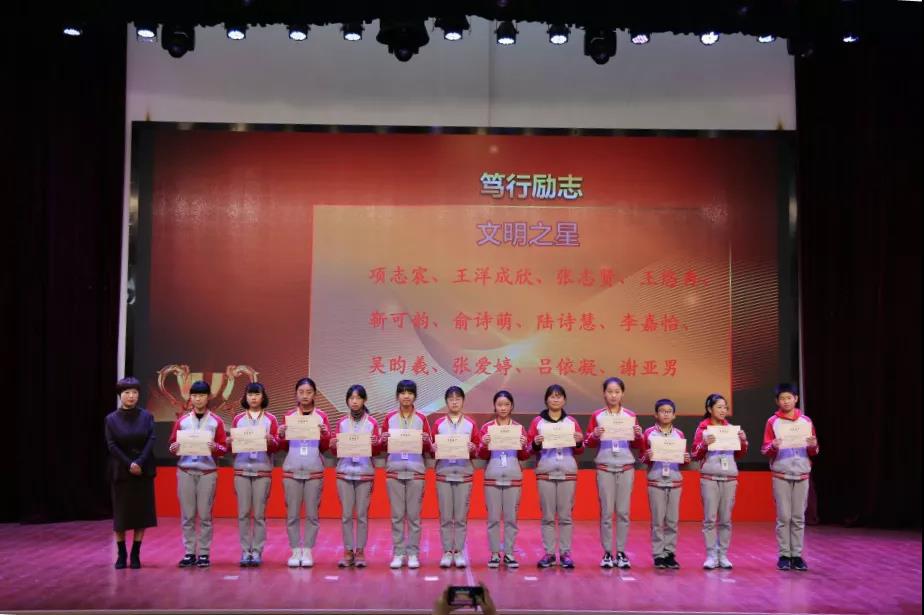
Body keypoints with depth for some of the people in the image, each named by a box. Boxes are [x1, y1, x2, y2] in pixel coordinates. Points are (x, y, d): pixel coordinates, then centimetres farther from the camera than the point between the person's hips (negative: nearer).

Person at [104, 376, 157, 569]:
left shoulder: (146, 416, 3)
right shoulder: (111, 419, 1)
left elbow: (151, 441, -5)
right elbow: (112, 446, -5)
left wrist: (140, 463, -16)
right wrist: (129, 464, -14)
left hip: (143, 471, 1)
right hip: (121, 472, -1)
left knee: (142, 512, 1)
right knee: (121, 513, 2)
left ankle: (135, 554, 9)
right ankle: (121, 554, 14)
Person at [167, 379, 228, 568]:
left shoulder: (216, 422, 3)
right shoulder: (182, 421, 9)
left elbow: (224, 448, 2)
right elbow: (173, 444, 10)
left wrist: (215, 448, -18)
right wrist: (174, 448, -11)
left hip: (208, 472, -2)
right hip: (185, 471, 2)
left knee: (205, 515, -1)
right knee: (187, 515, 2)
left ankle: (204, 553, 5)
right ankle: (189, 553, 7)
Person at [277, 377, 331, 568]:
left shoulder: (321, 416, 5)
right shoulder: (289, 416, 7)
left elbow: (325, 447, 4)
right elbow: (283, 447, 10)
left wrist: (324, 434, -14)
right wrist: (282, 435, -9)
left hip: (314, 471, -1)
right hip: (291, 471, 1)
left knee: (312, 514, 0)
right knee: (292, 514, 1)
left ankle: (307, 551, 6)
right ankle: (295, 551, 7)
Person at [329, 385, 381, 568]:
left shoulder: (372, 423, 3)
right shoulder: (341, 423, 7)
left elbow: (376, 452, 3)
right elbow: (335, 451, 8)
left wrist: (375, 444, -18)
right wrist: (333, 445, -13)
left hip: (365, 473, -1)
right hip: (344, 472, 1)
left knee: (362, 514, -1)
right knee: (346, 514, 1)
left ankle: (360, 552, 7)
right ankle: (348, 552, 7)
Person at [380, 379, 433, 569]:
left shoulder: (421, 419, 4)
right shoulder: (389, 418, 6)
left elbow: (429, 449, 6)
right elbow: (382, 446, 9)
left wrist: (425, 441, -15)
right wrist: (384, 440, -12)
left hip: (415, 471, -1)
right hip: (394, 471, 1)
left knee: (413, 515, 0)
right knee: (397, 515, 1)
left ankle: (413, 553, 7)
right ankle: (398, 553, 7)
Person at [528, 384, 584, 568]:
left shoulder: (572, 422, 10)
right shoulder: (537, 421, 7)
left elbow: (579, 451, 13)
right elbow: (530, 449, 8)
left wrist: (579, 442, -8)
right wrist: (536, 444, -13)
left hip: (568, 471, 1)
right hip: (545, 471, -1)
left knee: (565, 515, 0)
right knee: (547, 515, 0)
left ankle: (565, 553, 5)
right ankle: (549, 553, 5)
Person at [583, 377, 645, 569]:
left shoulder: (631, 416, 5)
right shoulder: (597, 416, 2)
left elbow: (638, 447, 9)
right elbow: (588, 443, 3)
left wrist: (639, 435, -11)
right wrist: (594, 436, -17)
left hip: (626, 468, 1)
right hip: (604, 468, -1)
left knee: (623, 512, 2)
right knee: (606, 512, -2)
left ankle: (621, 553, 9)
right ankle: (607, 553, 5)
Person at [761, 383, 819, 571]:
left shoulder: (806, 421, 8)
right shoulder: (772, 422, 2)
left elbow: (813, 453, 11)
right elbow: (764, 450, -1)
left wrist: (814, 446, -11)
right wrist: (773, 447, -22)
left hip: (802, 475, 2)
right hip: (781, 475, -2)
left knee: (799, 517, 2)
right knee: (783, 517, -3)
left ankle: (797, 555, 6)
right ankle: (784, 556, 1)